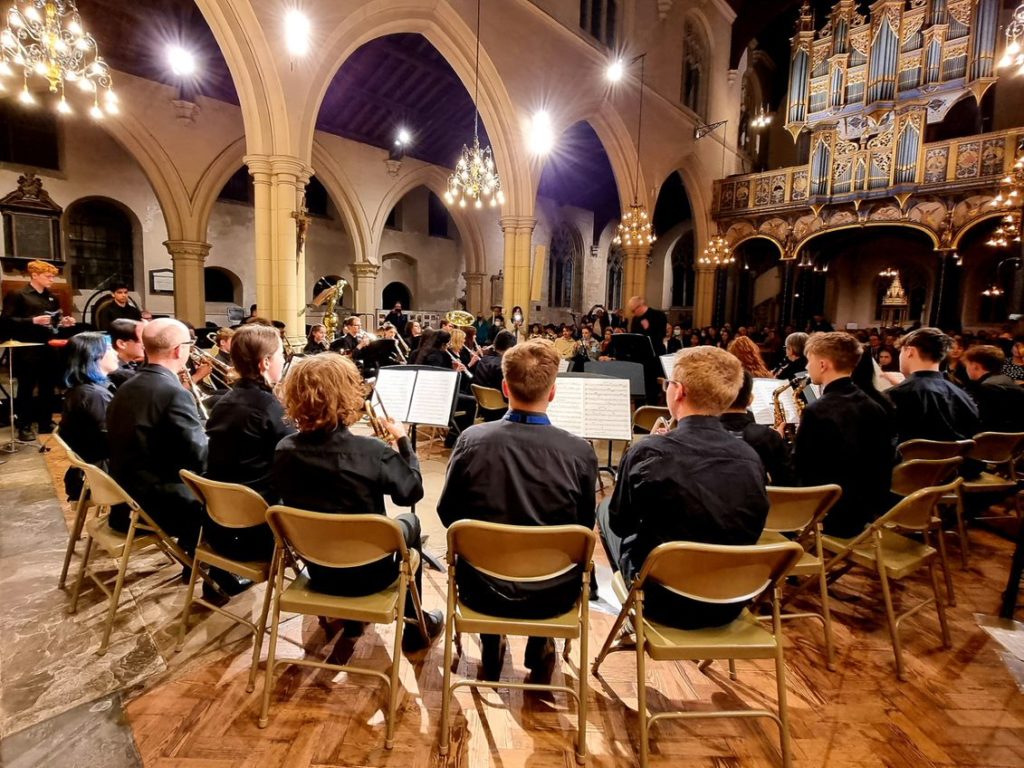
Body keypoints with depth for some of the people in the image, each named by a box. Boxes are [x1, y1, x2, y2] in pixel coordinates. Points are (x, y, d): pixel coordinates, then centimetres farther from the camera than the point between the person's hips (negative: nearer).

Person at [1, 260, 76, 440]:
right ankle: (24, 427, 7)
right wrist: (33, 320, -21)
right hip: (27, 350, -6)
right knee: (27, 388, 0)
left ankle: (46, 422, 20)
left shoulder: (52, 298, 14)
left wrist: (64, 322, -2)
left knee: (49, 387, 10)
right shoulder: (17, 295, -3)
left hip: (49, 348, 6)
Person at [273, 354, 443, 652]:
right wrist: (403, 439, 0)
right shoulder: (371, 451, -27)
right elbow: (412, 491, -11)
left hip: (317, 569, 5)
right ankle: (415, 628, 34)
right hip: (368, 572, -4)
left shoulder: (283, 450, -13)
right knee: (409, 522, 24)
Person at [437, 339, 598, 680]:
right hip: (554, 595, 0)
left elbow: (448, 514, -2)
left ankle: (491, 646, 42)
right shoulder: (580, 452, -19)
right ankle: (540, 646, 39)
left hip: (481, 589, 1)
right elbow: (584, 530, -3)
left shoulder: (472, 439, -17)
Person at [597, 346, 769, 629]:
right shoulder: (751, 458, -10)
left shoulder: (647, 453, -22)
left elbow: (620, 524, -6)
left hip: (664, 599, -4)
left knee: (606, 508, 21)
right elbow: (751, 532, 5)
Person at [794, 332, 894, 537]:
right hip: (865, 513, 8)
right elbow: (883, 465, 10)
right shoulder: (876, 408, 3)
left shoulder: (817, 412, -22)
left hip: (826, 518, -8)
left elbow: (798, 473, -16)